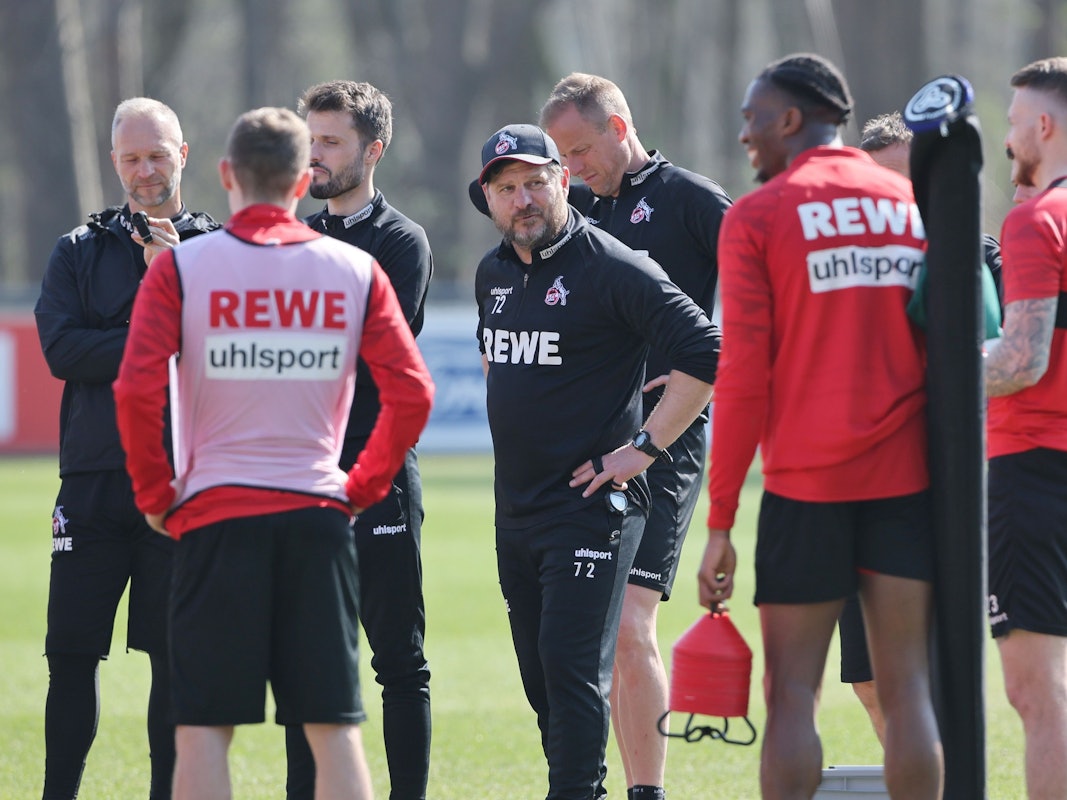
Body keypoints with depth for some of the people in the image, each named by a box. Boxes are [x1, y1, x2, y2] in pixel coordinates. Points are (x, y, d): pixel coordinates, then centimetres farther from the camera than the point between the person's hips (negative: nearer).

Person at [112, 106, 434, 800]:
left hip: (214, 511, -1)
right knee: (334, 728, 3)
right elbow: (411, 393, -2)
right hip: (318, 511, 1)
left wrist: (157, 497, 2)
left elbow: (137, 390, -11)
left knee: (204, 727, 2)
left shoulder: (182, 267, -2)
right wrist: (364, 488, 10)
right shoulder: (355, 270, 3)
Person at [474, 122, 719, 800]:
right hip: (515, 508, 8)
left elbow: (707, 353, -17)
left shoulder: (612, 268, -13)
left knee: (573, 666, -13)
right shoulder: (494, 272, 11)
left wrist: (645, 447, -16)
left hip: (591, 507, -8)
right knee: (541, 672, 10)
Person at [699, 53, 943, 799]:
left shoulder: (756, 216, -2)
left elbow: (745, 373, -7)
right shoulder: (917, 205, 9)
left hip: (806, 483, -3)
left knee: (792, 694, 1)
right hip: (908, 480, 3)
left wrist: (721, 519, -4)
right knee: (907, 687, 4)